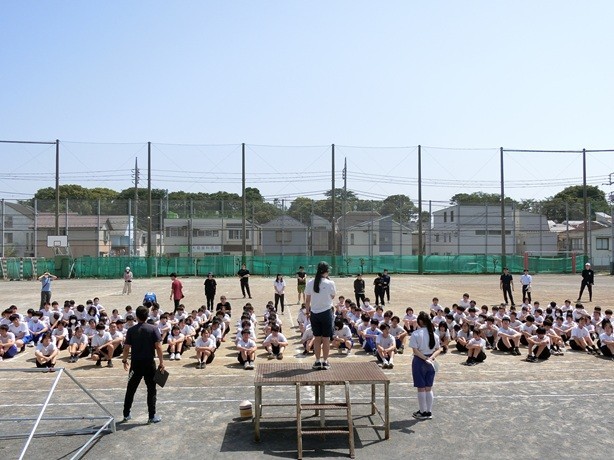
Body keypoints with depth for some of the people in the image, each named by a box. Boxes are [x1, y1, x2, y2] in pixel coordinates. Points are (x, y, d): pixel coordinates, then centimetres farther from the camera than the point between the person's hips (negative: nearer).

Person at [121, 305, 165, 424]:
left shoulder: (131, 330, -2)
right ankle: (152, 416, 8)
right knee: (151, 390, 7)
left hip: (135, 364, 2)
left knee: (130, 390, 16)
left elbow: (127, 347, -1)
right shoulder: (153, 329, -7)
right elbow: (158, 347, -11)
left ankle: (126, 414, 26)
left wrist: (124, 361, 13)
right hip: (149, 363, -2)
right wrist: (161, 362, -7)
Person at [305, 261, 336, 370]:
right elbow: (333, 296, 5)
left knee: (317, 338, 12)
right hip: (326, 312, -3)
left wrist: (308, 312, 13)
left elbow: (307, 301, 1)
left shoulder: (310, 283, -4)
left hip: (314, 313, 3)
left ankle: (318, 361, 16)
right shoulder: (330, 283, -12)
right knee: (326, 338, 7)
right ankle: (325, 362, 11)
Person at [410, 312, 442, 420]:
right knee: (429, 388, 13)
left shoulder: (415, 334, -13)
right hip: (430, 363, 5)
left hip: (419, 361, -5)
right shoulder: (434, 334, 2)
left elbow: (415, 350, -18)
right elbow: (438, 350, 2)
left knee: (421, 388, 6)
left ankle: (423, 412, 14)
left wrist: (425, 359, -16)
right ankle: (429, 412, 20)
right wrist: (431, 358, -10)